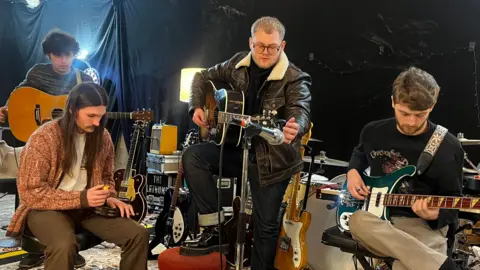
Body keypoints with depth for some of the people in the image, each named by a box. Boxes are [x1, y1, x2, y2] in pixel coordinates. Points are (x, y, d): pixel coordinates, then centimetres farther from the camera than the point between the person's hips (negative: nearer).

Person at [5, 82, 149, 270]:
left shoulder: (102, 137, 1)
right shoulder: (44, 138, -15)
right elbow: (31, 192, -16)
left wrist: (109, 198, -7)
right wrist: (81, 198, -23)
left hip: (88, 206, 5)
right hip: (48, 208, -5)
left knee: (139, 234, -15)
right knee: (64, 246, -37)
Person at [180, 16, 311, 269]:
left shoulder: (295, 78, -14)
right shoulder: (238, 63, 1)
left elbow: (300, 112, -30)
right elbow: (203, 76, 14)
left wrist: (294, 129, -55)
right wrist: (197, 107, -4)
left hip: (272, 158, -4)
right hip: (237, 147, 4)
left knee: (266, 225, -1)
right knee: (192, 156, -19)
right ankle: (214, 230, -10)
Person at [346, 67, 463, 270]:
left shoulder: (448, 147, -6)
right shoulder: (373, 131, 4)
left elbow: (453, 201, 1)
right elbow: (359, 154, 28)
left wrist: (435, 215, -22)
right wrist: (353, 172, 6)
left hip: (423, 224, -5)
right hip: (378, 217, 5)